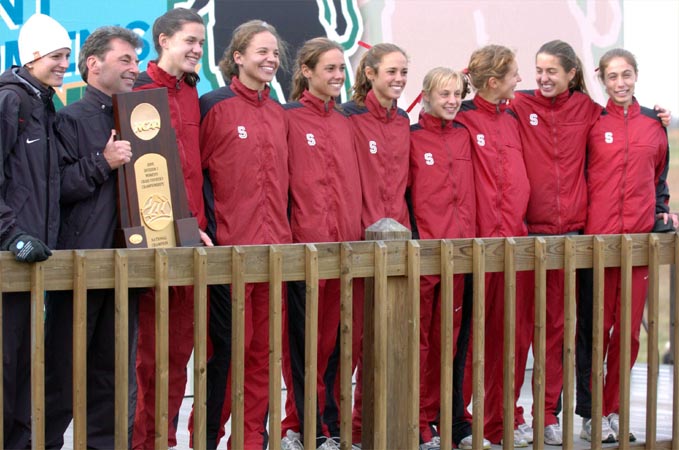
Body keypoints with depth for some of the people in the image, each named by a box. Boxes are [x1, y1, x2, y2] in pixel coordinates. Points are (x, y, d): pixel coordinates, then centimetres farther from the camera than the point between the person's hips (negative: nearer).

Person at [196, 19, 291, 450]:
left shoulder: (278, 114, 15)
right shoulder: (214, 105, -4)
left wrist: (286, 229, 13)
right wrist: (207, 230, -13)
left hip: (274, 247, 6)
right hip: (229, 246, -6)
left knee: (264, 346, 8)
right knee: (229, 344, -4)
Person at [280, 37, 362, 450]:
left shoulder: (345, 124, 14)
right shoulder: (291, 119, -3)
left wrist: (356, 232, 11)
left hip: (342, 243, 6)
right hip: (303, 243, -6)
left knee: (328, 338, 8)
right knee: (302, 338, -2)